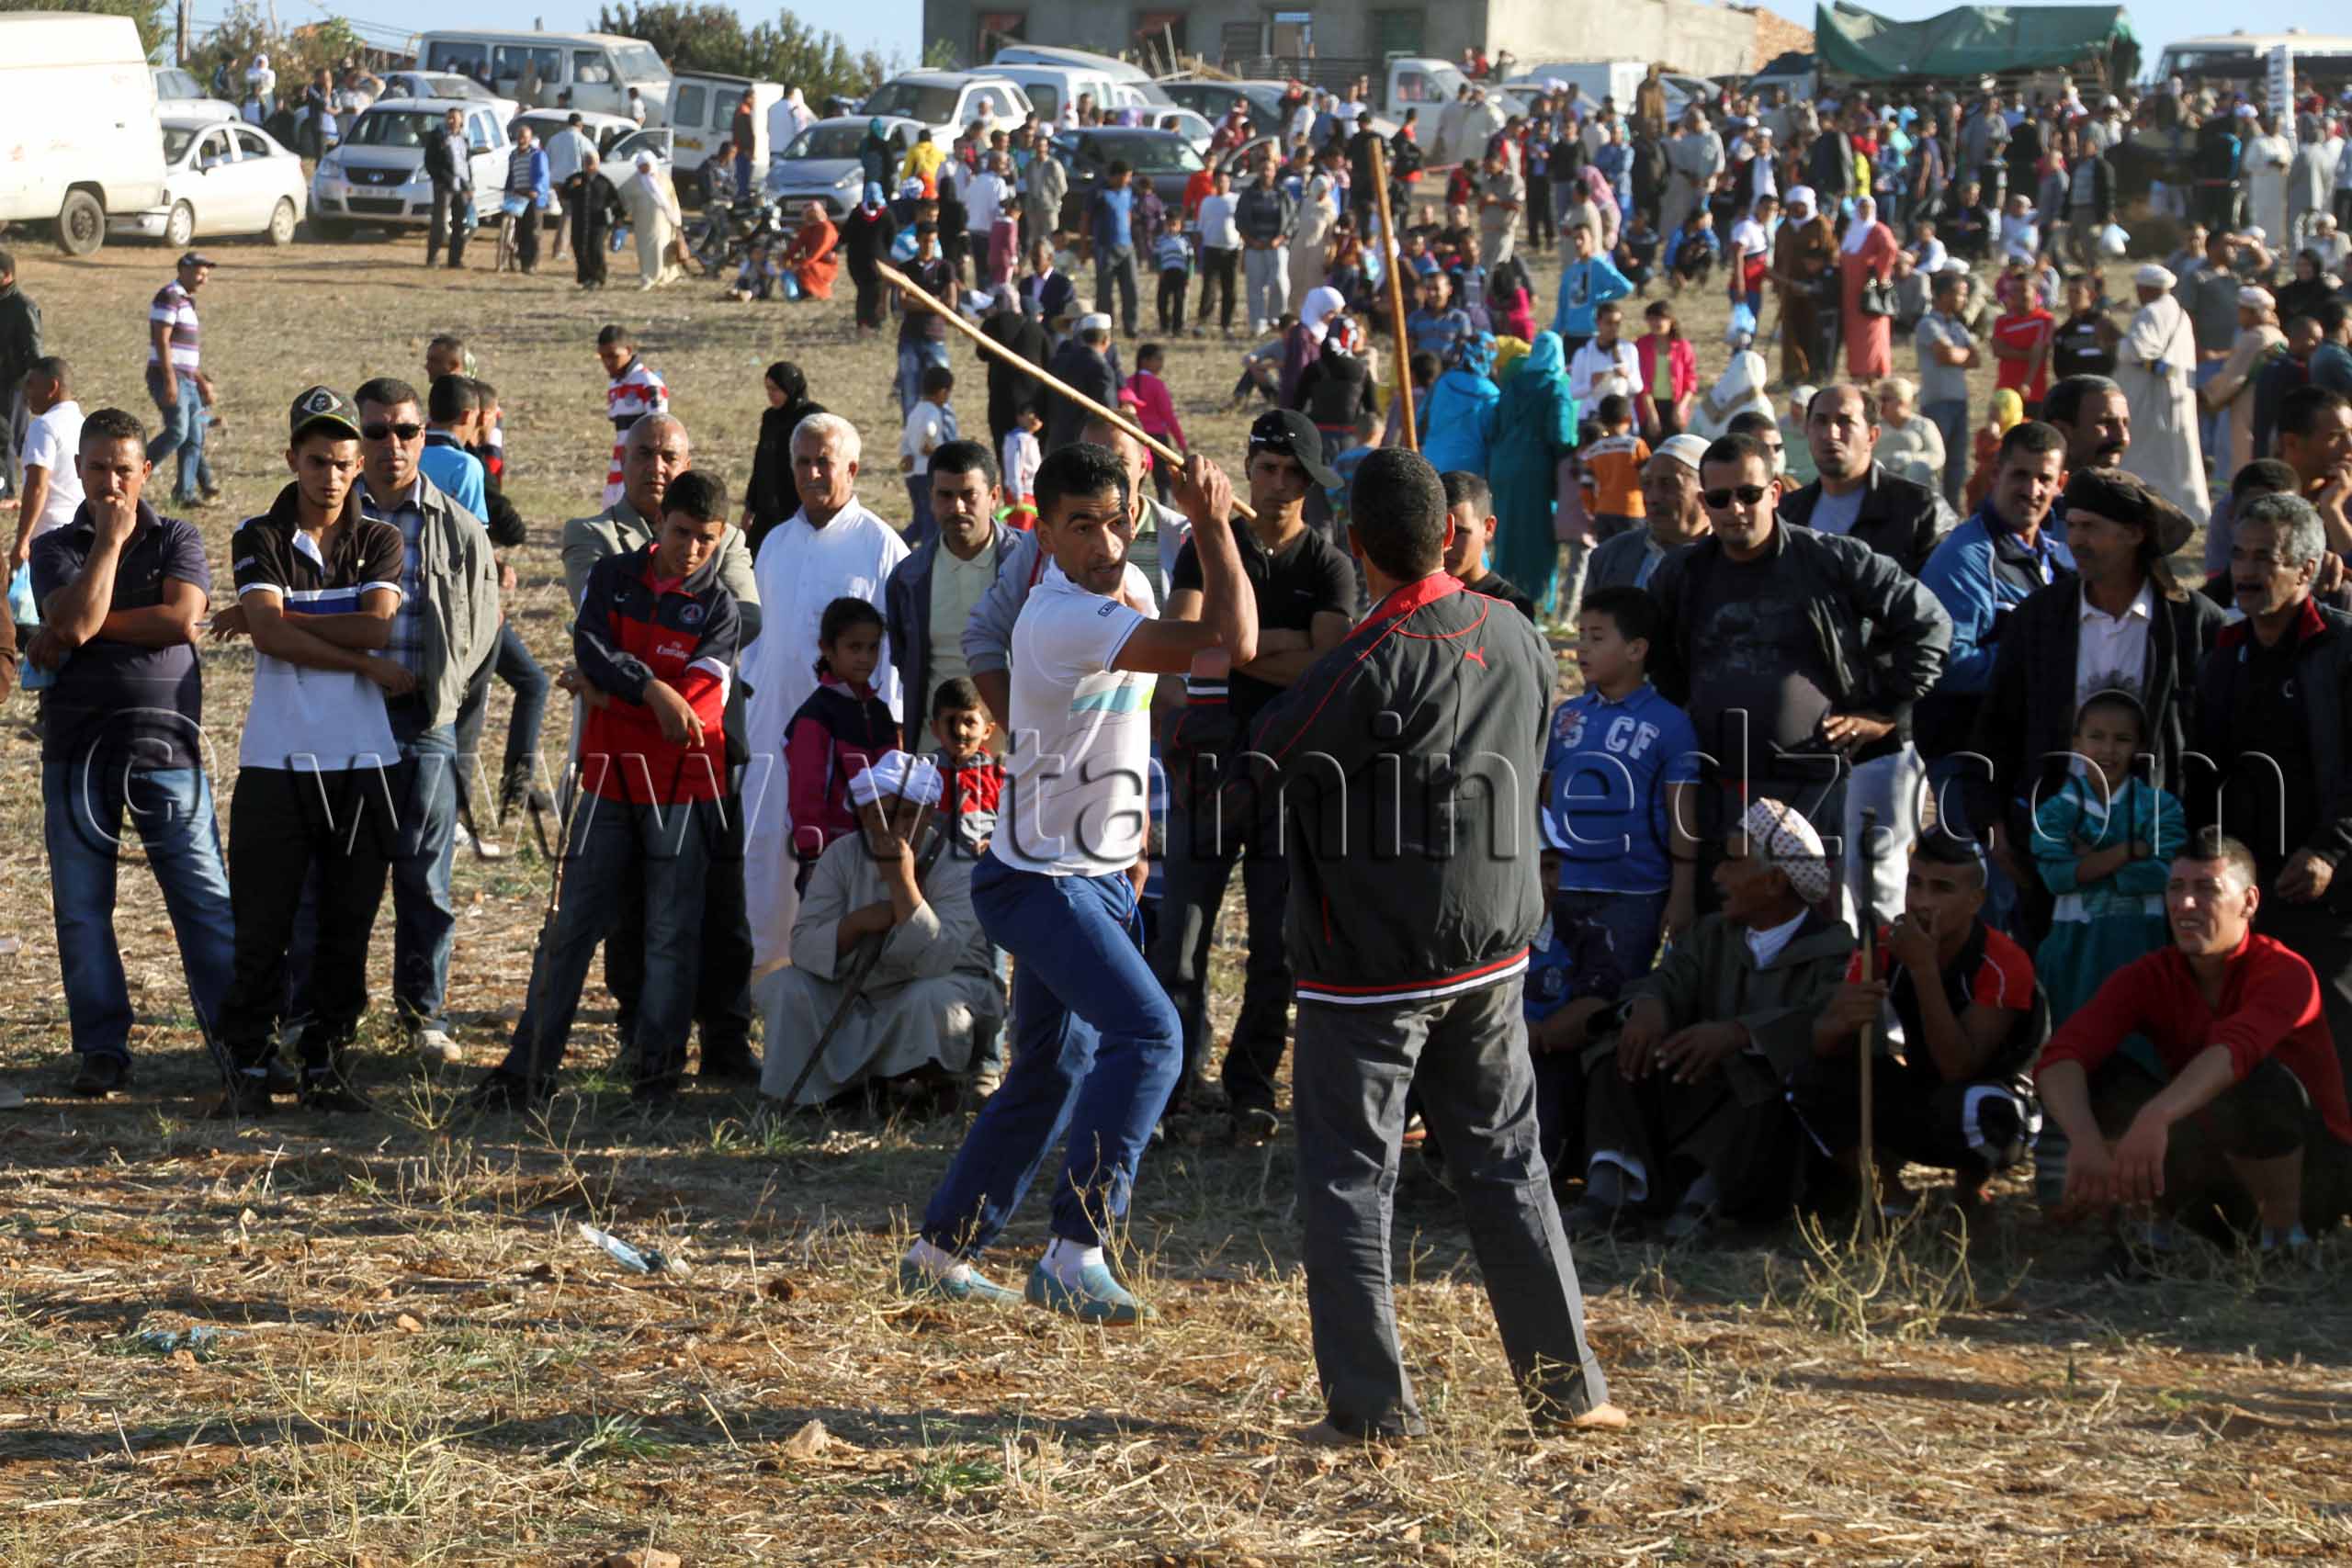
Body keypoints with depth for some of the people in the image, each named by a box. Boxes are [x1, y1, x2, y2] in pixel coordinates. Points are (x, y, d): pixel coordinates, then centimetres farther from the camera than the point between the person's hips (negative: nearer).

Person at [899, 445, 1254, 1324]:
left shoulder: (1118, 591, 5)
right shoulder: (1061, 620, -26)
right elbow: (1234, 644, -33)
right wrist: (1213, 523, -23)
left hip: (1098, 879, 10)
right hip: (1041, 881, -10)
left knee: (1052, 1073, 17)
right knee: (1147, 1033, -25)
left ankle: (941, 1250, 28)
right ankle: (1076, 1249, -23)